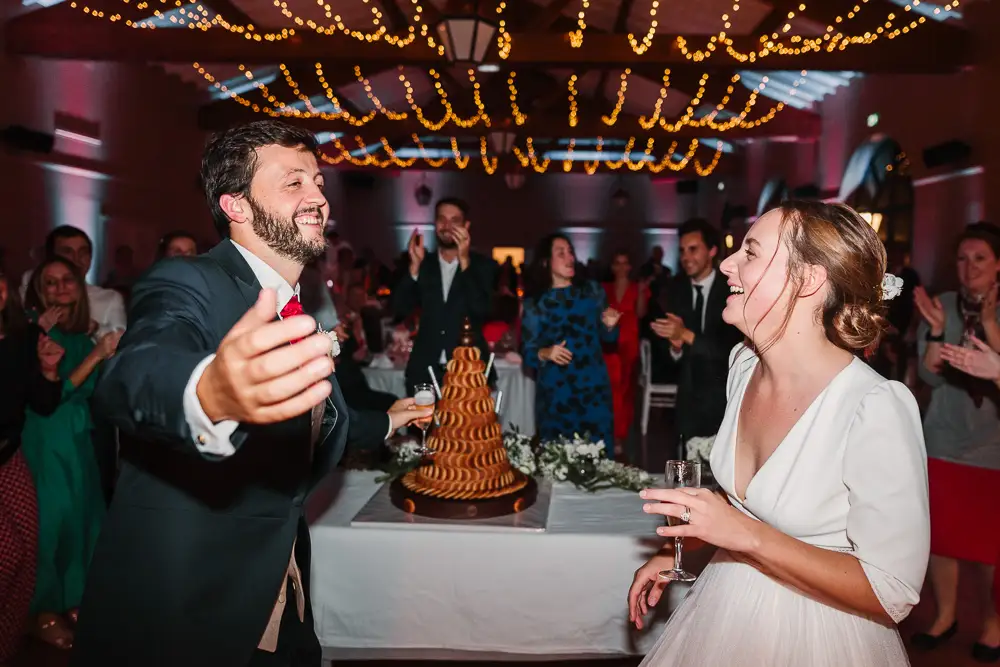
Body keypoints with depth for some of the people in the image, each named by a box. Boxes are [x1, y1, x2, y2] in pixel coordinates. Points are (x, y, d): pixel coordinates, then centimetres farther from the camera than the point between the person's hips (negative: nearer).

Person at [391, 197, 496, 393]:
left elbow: (481, 309, -13)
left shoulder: (482, 265, 2)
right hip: (425, 372, 2)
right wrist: (415, 265, -11)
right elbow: (400, 310, 0)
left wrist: (464, 261, -18)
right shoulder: (423, 264, 9)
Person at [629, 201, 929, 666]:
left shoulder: (877, 410, -28)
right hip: (724, 606, 6)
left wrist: (747, 535, -30)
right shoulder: (744, 364, -5)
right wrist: (677, 549, 4)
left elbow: (892, 594, -24)